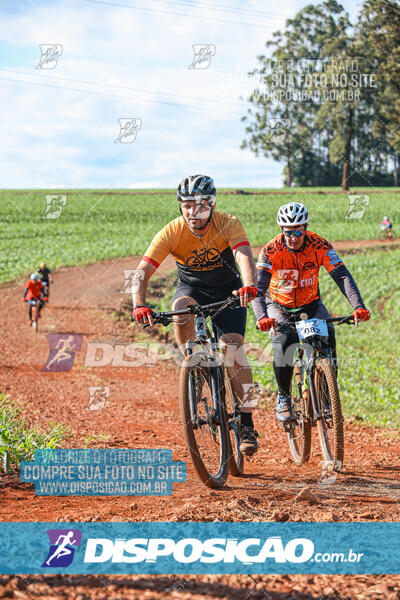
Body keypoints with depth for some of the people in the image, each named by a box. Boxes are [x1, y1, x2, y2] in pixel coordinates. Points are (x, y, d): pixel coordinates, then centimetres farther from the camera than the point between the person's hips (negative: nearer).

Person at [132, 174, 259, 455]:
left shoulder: (228, 224, -24)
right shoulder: (172, 232, -22)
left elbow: (244, 256, -40)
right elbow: (143, 271, -28)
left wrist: (249, 285, -61)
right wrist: (139, 305, -46)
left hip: (227, 290, -1)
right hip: (191, 287, 1)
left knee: (233, 346, -18)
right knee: (182, 310, -35)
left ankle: (247, 425, -12)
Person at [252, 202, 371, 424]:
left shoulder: (320, 245, -19)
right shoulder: (271, 251, -24)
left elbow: (343, 276, -26)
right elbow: (258, 288, -33)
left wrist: (358, 306, -42)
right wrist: (262, 317, -53)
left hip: (311, 305, 2)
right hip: (279, 307, -2)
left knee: (328, 339, -24)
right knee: (284, 344, -28)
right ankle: (283, 398, -8)